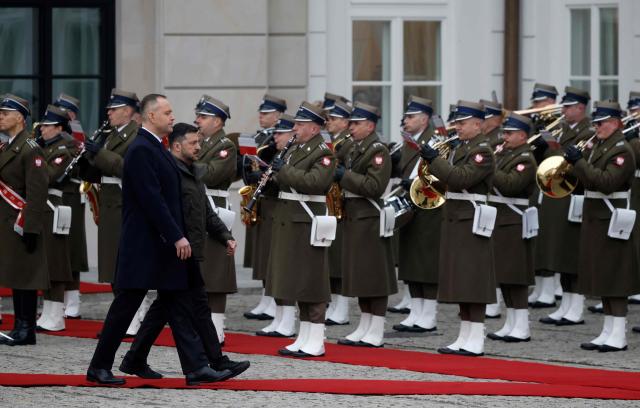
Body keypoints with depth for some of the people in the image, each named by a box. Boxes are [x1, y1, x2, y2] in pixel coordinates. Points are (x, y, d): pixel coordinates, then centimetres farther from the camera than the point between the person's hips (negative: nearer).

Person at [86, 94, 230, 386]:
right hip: (143, 246, -10)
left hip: (165, 245, 10)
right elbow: (152, 199, -22)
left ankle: (196, 368, 3)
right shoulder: (141, 150, -16)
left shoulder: (155, 148, 15)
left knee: (179, 307, 5)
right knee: (125, 306, -1)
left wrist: (177, 236, 16)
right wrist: (177, 236, -23)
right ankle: (99, 368, 8)